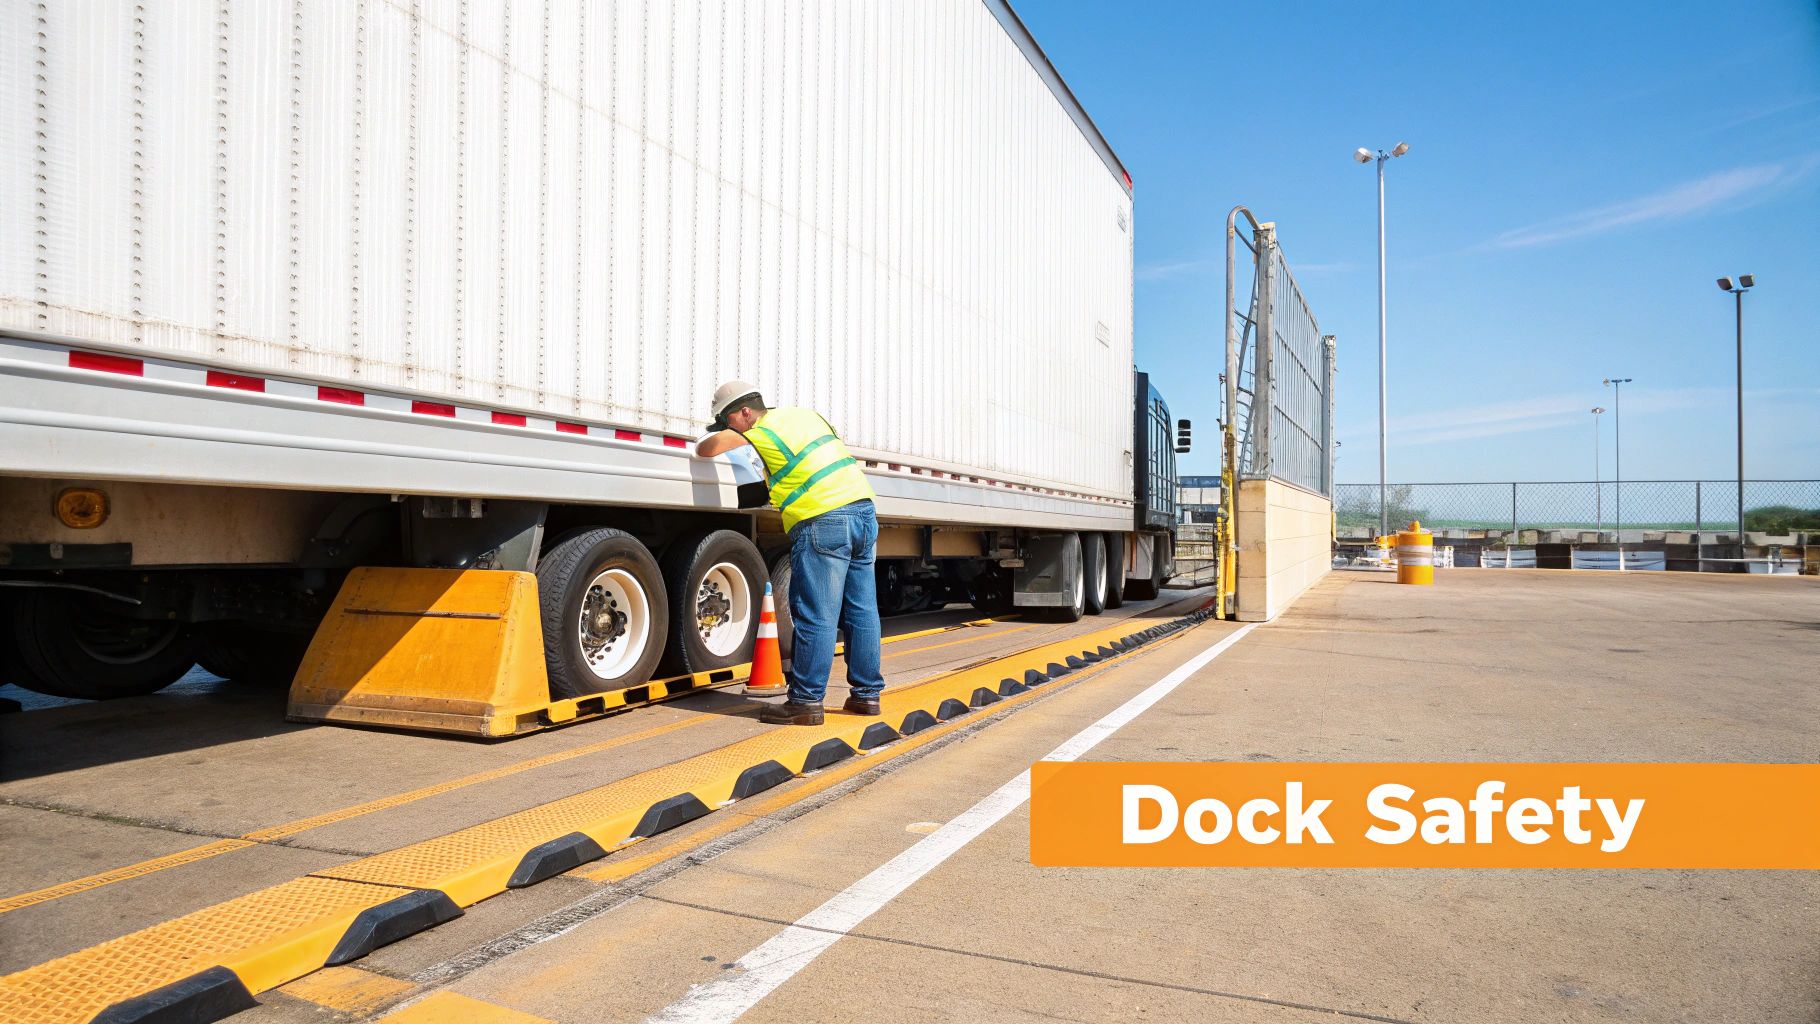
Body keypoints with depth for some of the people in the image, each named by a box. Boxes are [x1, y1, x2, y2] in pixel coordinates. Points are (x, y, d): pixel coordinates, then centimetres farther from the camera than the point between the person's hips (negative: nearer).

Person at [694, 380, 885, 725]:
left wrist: (724, 436, 22)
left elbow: (705, 449, 1)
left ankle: (806, 702, 0)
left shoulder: (760, 434, 0)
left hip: (823, 522, -8)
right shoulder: (806, 414, 22)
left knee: (815, 617, -4)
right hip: (864, 506, 8)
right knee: (862, 611, 11)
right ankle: (867, 694, 18)